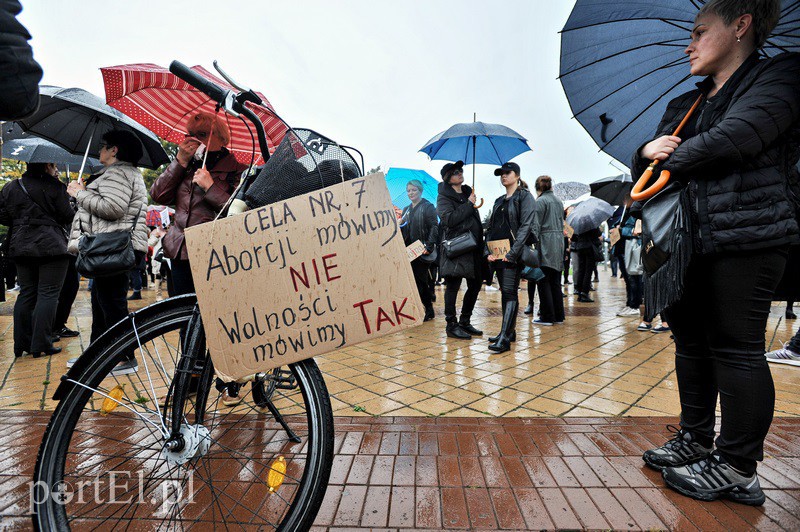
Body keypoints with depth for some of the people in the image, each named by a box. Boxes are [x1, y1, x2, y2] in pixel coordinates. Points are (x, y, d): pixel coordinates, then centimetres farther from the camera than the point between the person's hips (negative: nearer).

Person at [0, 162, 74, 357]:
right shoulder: (54, 187, -7)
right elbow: (68, 216, -7)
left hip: (21, 247, 6)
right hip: (51, 246, -6)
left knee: (26, 293, 12)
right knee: (48, 294, -4)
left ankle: (22, 344, 15)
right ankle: (41, 345, -5)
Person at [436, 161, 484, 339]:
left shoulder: (468, 192, 18)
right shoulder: (444, 197, -5)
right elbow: (449, 219, -21)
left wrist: (480, 240, 18)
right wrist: (468, 204, -15)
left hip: (473, 248, 8)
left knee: (475, 284, 11)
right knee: (453, 286, -2)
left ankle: (465, 322, 24)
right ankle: (451, 325, 7)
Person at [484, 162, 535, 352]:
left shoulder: (524, 196, -1)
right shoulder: (499, 201, 19)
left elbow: (525, 226, -12)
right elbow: (491, 228, 15)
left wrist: (512, 253, -19)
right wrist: (488, 251, 0)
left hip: (513, 254, -7)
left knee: (509, 292, -11)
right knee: (504, 292, 10)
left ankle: (505, 338, -13)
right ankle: (509, 331, 19)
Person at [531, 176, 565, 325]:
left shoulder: (540, 201, -7)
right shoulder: (559, 201, 14)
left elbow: (536, 226, -12)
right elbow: (562, 224, 17)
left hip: (546, 243, -7)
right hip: (559, 242, 7)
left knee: (544, 282, -2)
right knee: (556, 282, 12)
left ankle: (547, 317, 1)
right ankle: (558, 316, 16)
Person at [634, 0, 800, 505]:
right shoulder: (683, 105, 21)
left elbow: (734, 138, -17)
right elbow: (645, 167, 16)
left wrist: (671, 159, -2)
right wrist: (648, 152, -7)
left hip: (747, 239, -7)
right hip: (691, 241, 8)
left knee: (736, 347, -4)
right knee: (692, 340, 12)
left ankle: (738, 469, 8)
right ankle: (696, 441, 26)